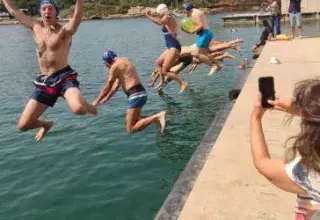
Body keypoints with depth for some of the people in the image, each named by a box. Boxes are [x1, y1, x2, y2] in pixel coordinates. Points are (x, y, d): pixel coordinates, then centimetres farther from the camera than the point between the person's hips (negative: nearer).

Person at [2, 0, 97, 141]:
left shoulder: (65, 30, -3)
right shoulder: (36, 28, 13)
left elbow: (78, 15, -24)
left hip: (65, 77, -5)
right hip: (44, 82, 5)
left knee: (79, 109, -36)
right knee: (23, 125, 3)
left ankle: (88, 107, 4)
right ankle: (46, 124, 39)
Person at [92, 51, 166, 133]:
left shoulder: (115, 66, -8)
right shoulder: (124, 61, 20)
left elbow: (107, 88, -1)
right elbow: (117, 85, 27)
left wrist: (96, 102, 12)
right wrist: (106, 99, 32)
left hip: (136, 95, -10)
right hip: (140, 93, 10)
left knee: (131, 129, -8)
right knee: (128, 120, 26)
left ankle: (158, 116, -18)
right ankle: (153, 118, 11)